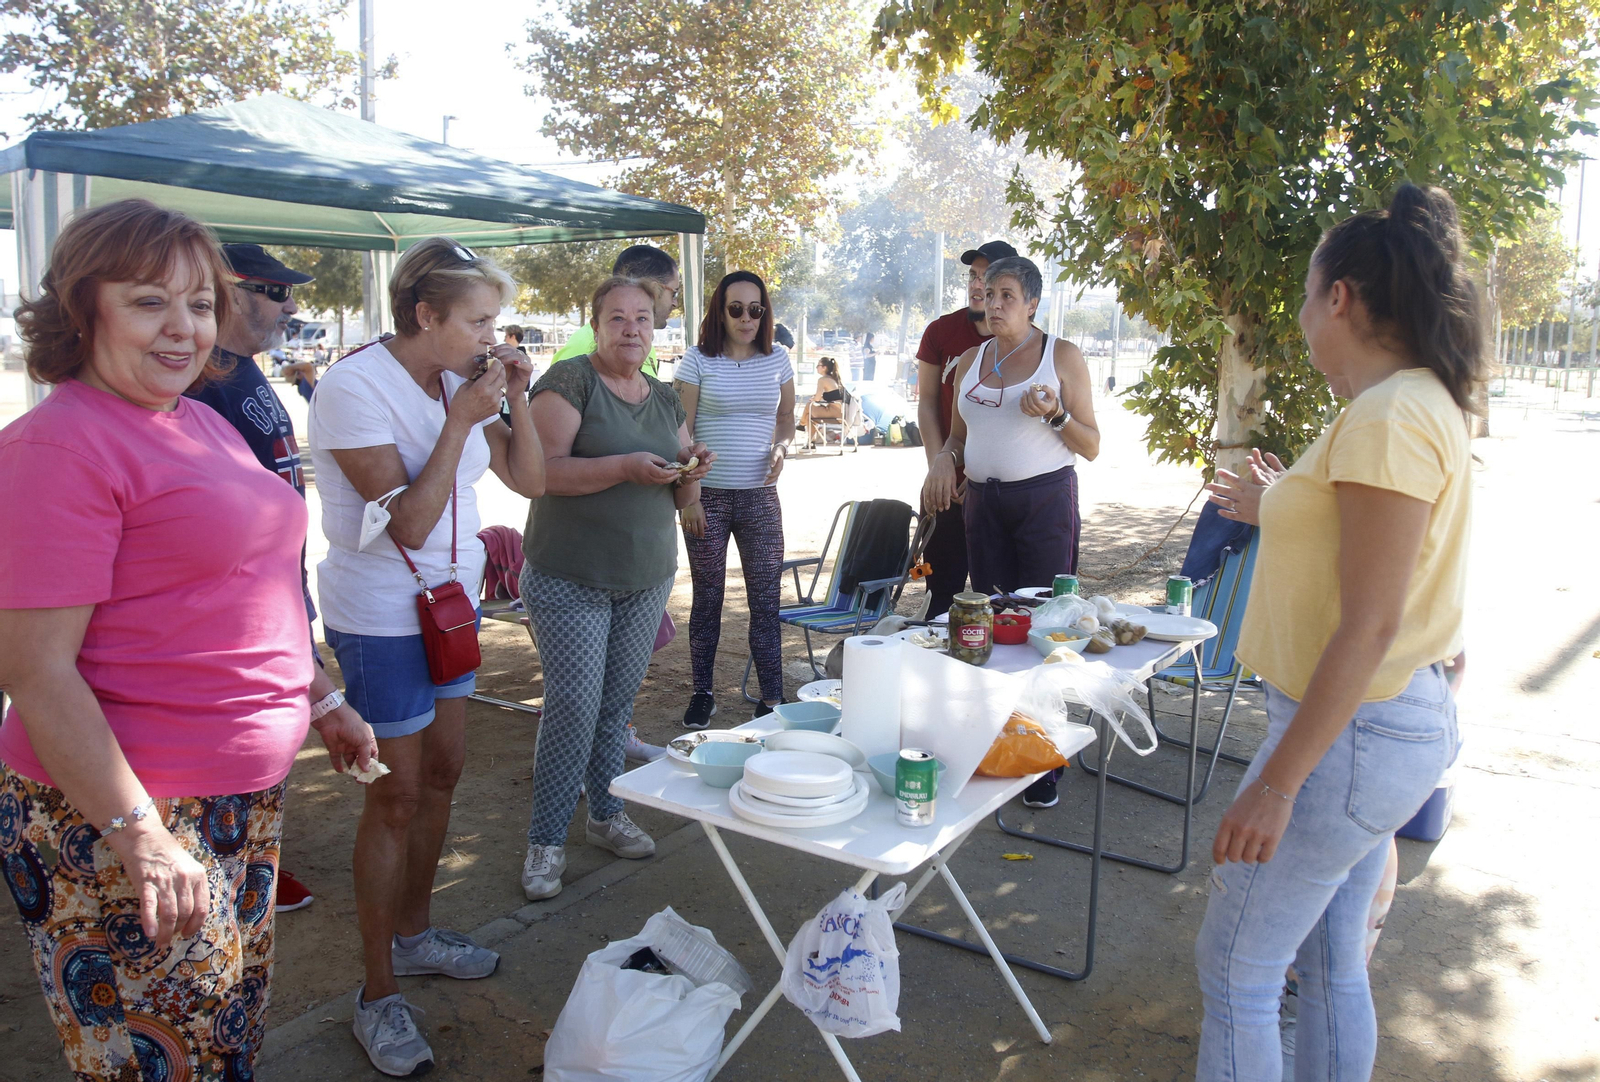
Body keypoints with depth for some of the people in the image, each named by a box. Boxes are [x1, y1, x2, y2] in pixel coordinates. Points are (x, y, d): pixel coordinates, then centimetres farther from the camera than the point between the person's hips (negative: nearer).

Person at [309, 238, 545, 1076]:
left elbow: (530, 480, 5)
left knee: (441, 772, 16)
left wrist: (515, 399, -7)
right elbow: (409, 521, -24)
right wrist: (462, 420, -22)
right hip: (381, 616, -8)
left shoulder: (457, 380, 3)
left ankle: (413, 933, 36)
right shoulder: (353, 387, -19)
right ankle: (378, 994, 15)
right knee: (396, 795, -1)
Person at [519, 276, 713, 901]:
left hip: (647, 579, 6)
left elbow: (681, 499, 17)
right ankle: (546, 839, 8)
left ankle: (606, 815, 29)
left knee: (619, 701, 12)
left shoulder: (666, 400, 13)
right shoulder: (570, 381, -6)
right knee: (574, 704, -6)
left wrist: (691, 474, -6)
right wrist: (625, 466, -25)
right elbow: (543, 469, -17)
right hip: (569, 579, -5)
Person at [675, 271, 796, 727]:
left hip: (760, 497, 2)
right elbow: (681, 432, -3)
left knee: (766, 600, 1)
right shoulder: (698, 360, -2)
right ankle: (702, 693, 23)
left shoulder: (777, 359, 6)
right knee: (707, 598, 9)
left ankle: (772, 698, 10)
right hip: (708, 497, -2)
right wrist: (686, 496, -9)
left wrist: (782, 445, -4)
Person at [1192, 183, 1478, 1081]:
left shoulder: (1388, 420, -21)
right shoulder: (1426, 405, 10)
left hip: (1351, 732, -10)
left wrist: (1277, 782, -23)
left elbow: (1368, 626, -25)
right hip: (1399, 718, 10)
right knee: (1330, 959, 21)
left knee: (1236, 966, 3)